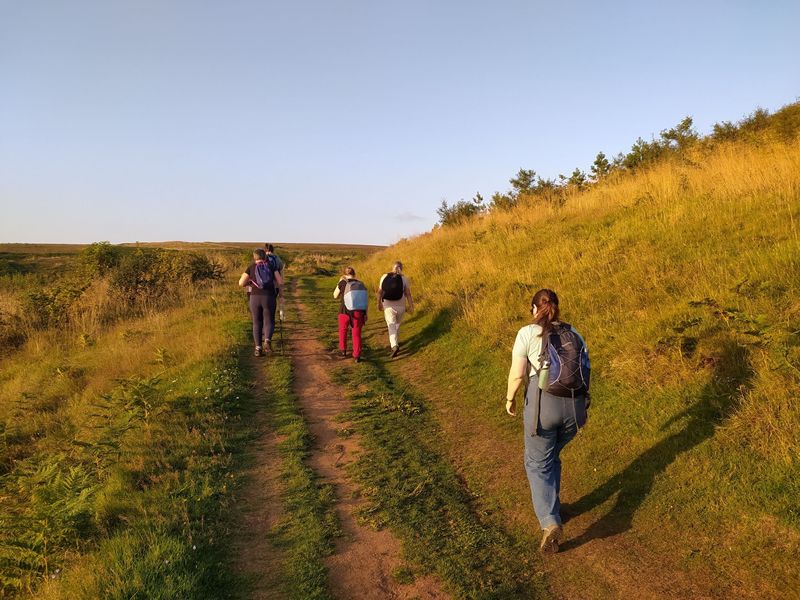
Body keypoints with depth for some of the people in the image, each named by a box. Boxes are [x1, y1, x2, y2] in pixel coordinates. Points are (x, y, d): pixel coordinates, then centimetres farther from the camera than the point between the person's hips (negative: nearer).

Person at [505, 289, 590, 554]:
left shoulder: (527, 333, -1)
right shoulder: (573, 333, 12)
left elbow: (517, 374, -7)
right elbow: (585, 372, 11)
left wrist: (509, 398, 10)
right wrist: (583, 408, 20)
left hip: (543, 403, -5)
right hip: (575, 406, 5)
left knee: (537, 464, 9)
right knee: (552, 457, 26)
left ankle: (550, 522, -7)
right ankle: (551, 508, 36)